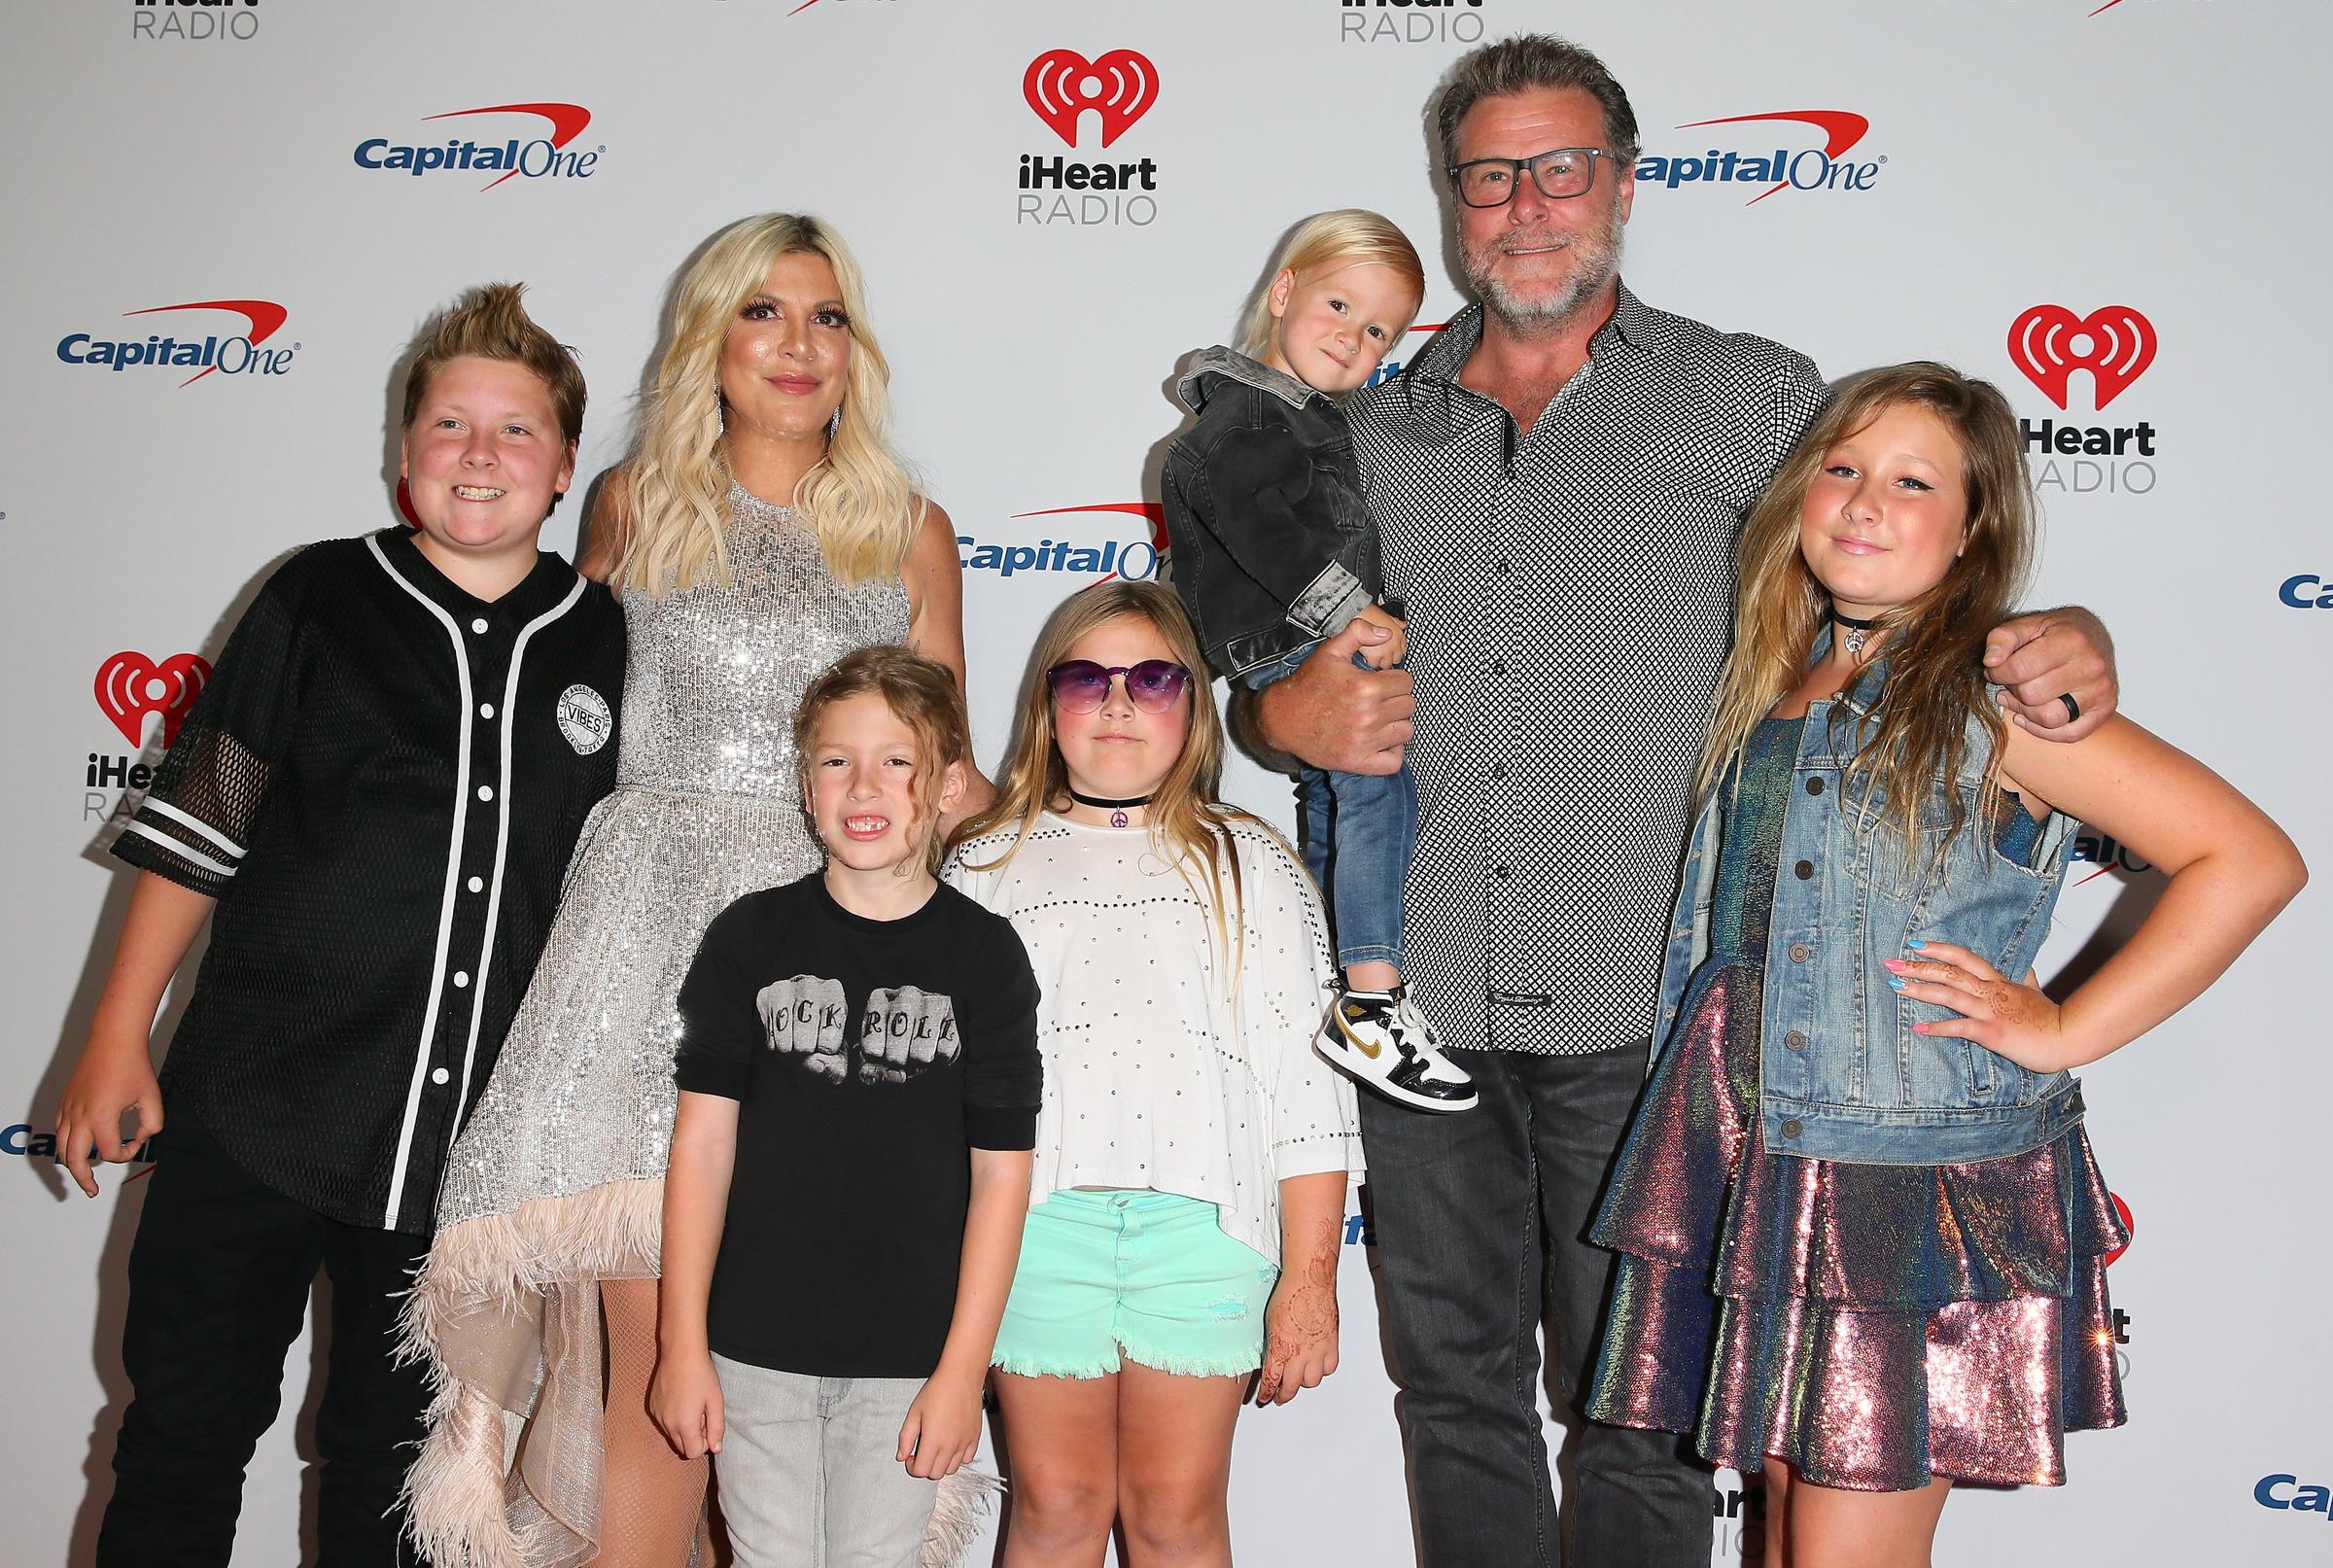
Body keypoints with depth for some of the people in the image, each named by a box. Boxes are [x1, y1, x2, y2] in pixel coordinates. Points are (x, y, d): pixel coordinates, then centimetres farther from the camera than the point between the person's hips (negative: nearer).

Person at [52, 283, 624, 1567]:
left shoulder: (608, 645, 3)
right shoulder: (322, 598, -1)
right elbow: (196, 829, 1)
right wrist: (118, 1037, -1)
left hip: (467, 1137, 1)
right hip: (255, 1110, -1)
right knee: (183, 1437, 8)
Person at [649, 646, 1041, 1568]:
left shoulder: (983, 956, -4)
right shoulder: (750, 938, 0)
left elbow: (1001, 1175, -3)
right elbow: (703, 1142, 1)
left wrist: (962, 1371, -5)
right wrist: (682, 1345, -1)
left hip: (909, 1357, -1)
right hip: (753, 1351, 1)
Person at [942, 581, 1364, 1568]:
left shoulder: (1252, 866, 10)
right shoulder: (987, 866, 12)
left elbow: (1308, 1089, 5)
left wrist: (1309, 1278, -1)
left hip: (1202, 1219, 0)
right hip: (1037, 1216, 1)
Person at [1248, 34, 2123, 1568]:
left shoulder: (1750, 398, 3)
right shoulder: (1379, 429, 11)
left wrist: (2064, 638, -13)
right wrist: (1287, 710, -3)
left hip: (1638, 1015, -3)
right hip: (1420, 1002, 3)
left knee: (1633, 1410, 9)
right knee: (1456, 1386, 16)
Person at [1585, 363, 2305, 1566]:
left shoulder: (1993, 700, -10)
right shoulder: (1771, 685, 8)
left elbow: (2252, 858, -14)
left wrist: (2062, 1031, -13)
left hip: (1924, 1197, -6)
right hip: (1757, 1176, 6)